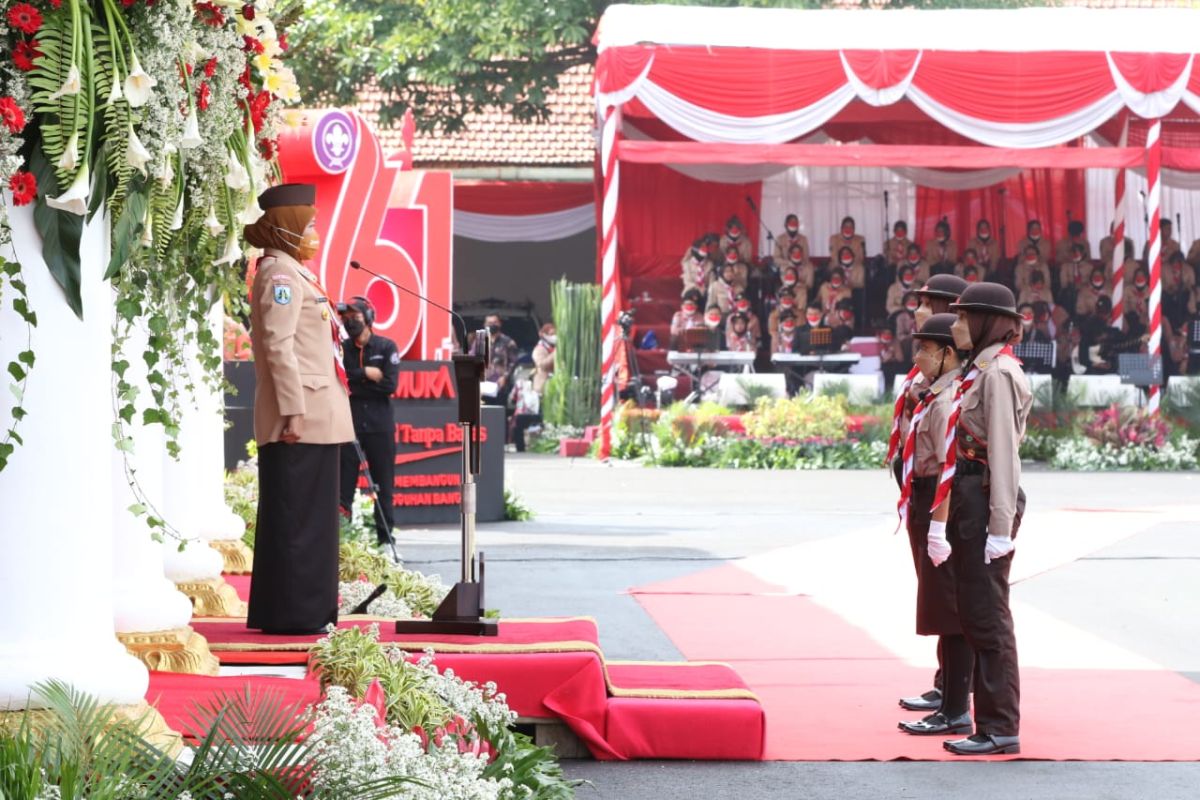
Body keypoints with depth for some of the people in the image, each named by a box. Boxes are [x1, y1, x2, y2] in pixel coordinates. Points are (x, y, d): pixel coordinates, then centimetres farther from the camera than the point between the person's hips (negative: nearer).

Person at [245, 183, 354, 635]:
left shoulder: (293, 272, 21)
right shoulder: (280, 273, -10)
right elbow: (278, 345, -19)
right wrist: (293, 410, -22)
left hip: (314, 418, 10)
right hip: (302, 418, -10)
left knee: (309, 517, 12)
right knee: (298, 517, -7)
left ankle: (304, 612, 16)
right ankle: (295, 612, -5)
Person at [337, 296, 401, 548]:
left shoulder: (386, 347, 3)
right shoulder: (341, 348, 8)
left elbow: (390, 385, -8)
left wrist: (353, 382, -6)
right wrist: (366, 374, -12)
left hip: (379, 424, -1)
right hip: (349, 422, 1)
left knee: (384, 482, 4)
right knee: (345, 479, -6)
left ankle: (385, 534, 11)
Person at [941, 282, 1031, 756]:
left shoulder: (998, 373, -14)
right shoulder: (981, 369, 15)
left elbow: (1003, 450, -19)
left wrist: (1000, 526, -21)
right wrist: (953, 507, 15)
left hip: (987, 498, -10)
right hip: (970, 496, 10)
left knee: (987, 614, -5)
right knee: (974, 613, 13)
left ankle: (1001, 729, 1)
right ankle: (993, 717, 21)